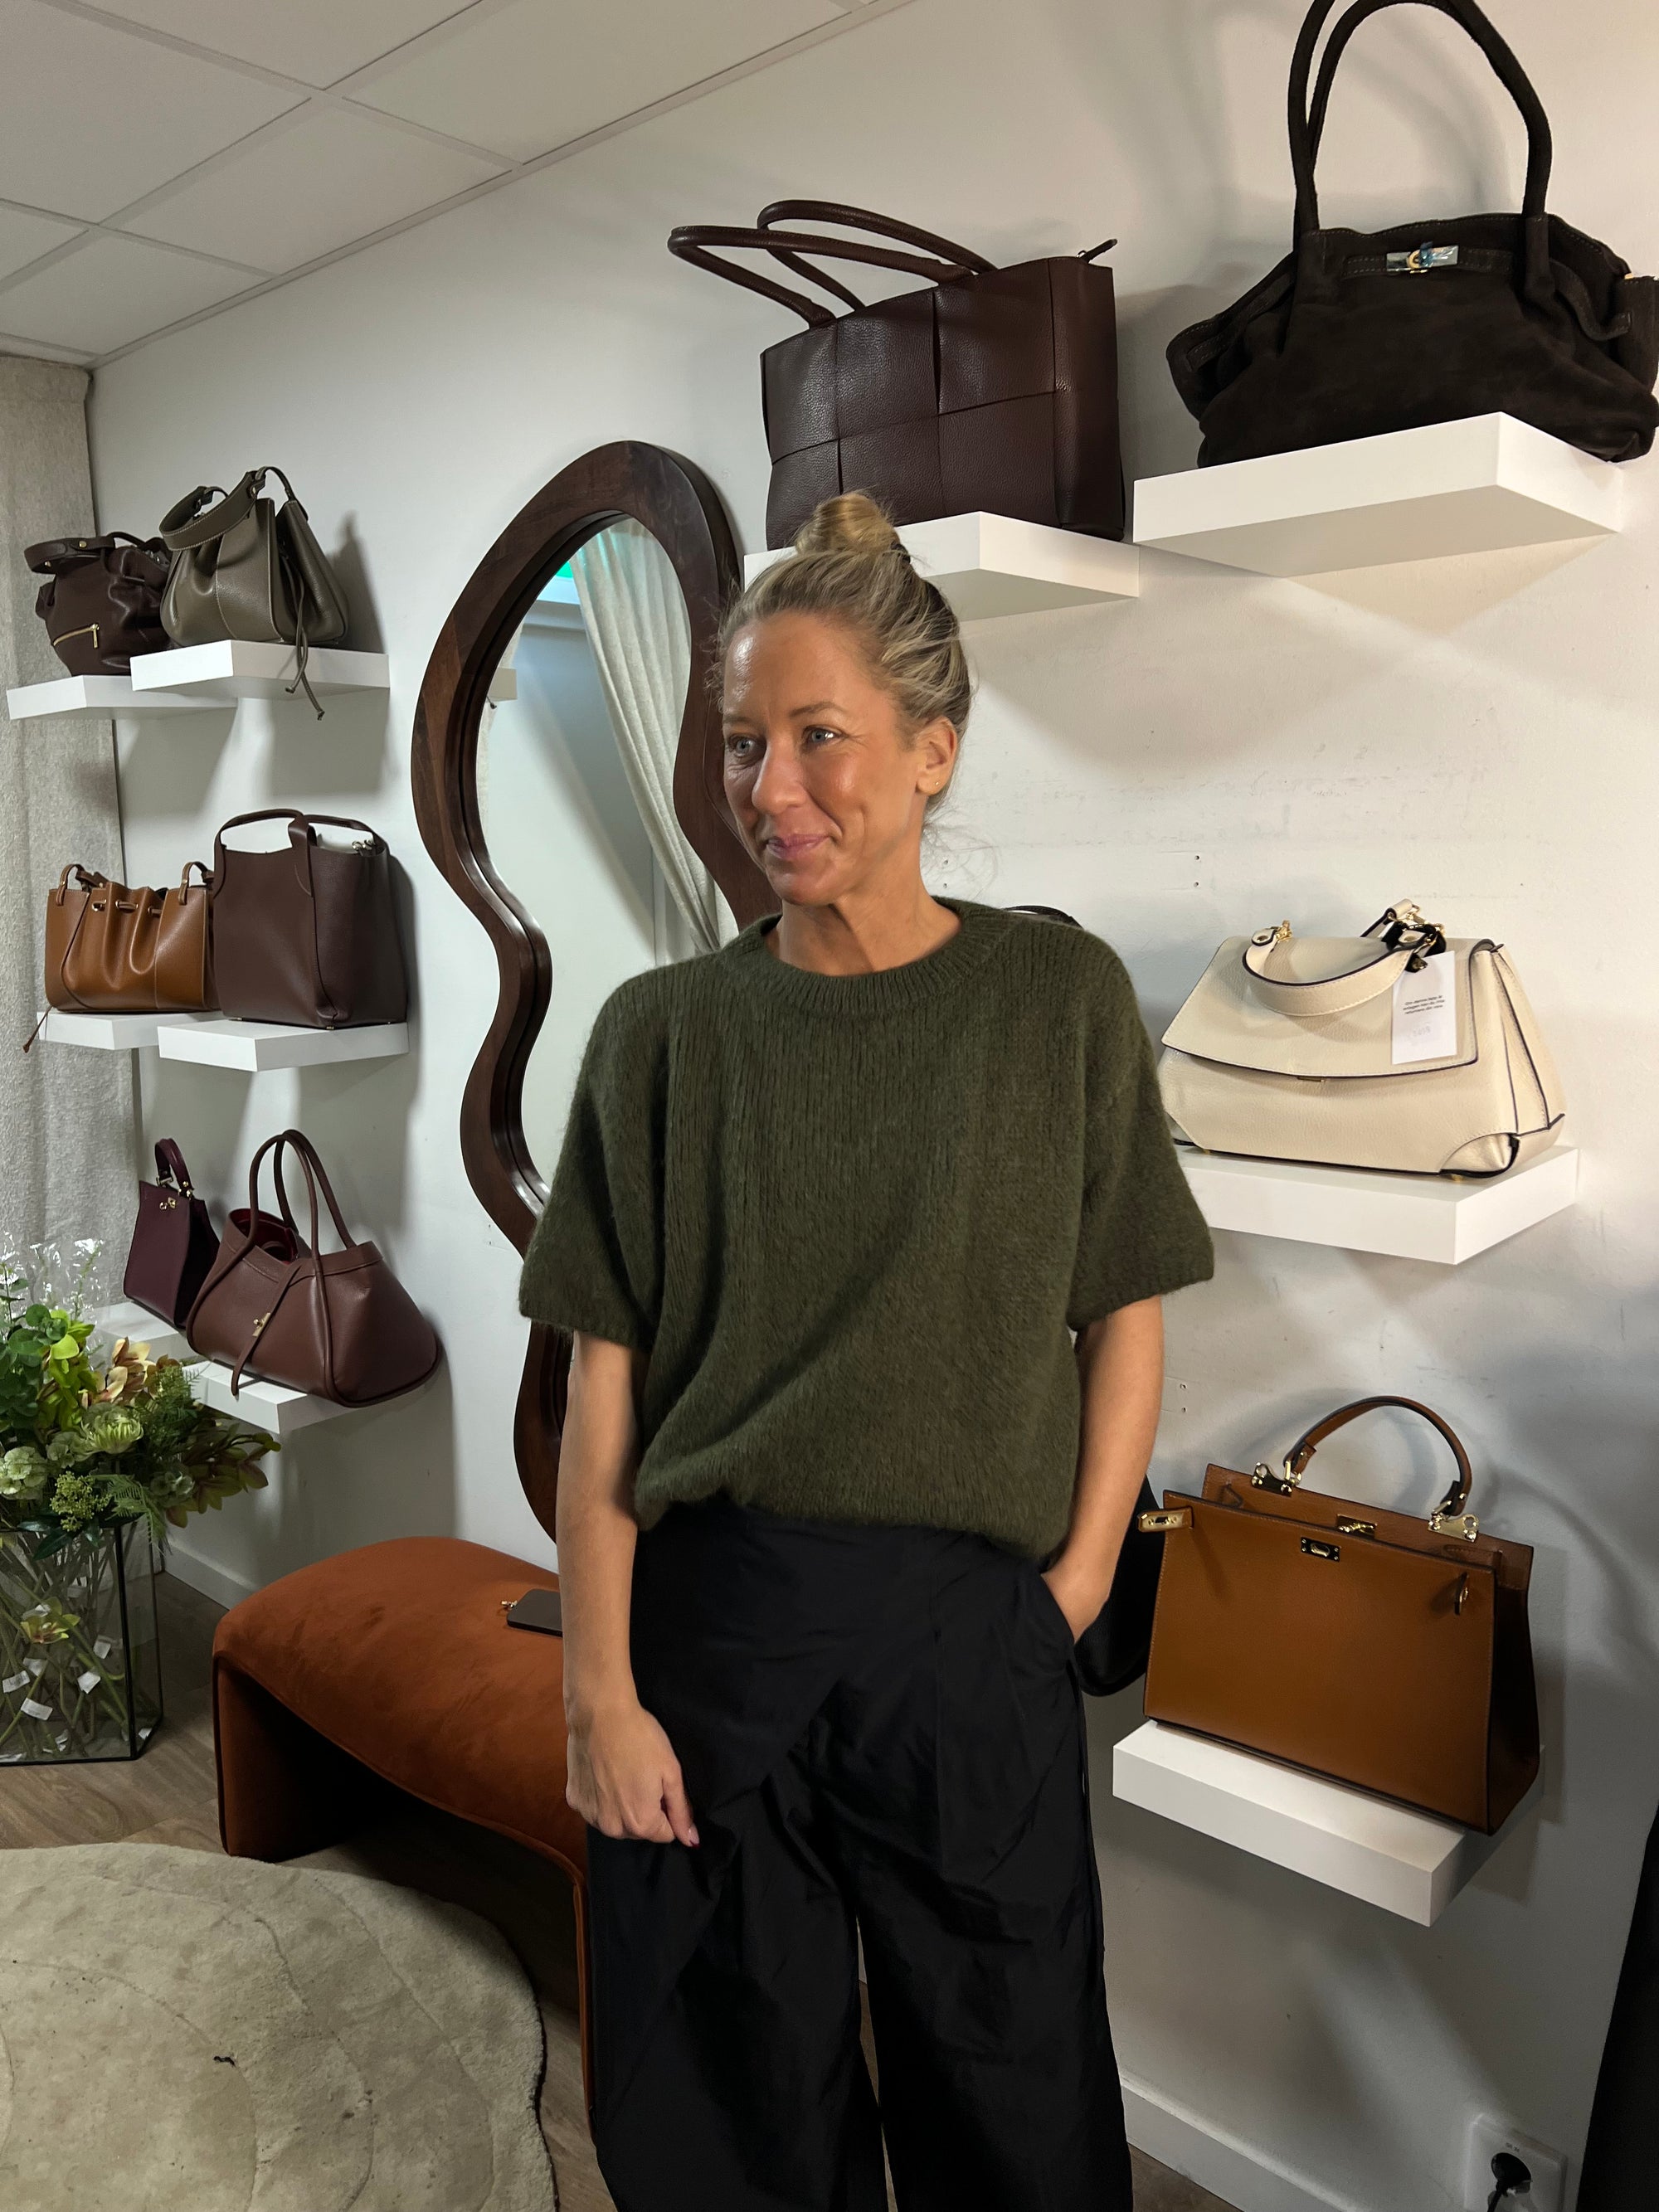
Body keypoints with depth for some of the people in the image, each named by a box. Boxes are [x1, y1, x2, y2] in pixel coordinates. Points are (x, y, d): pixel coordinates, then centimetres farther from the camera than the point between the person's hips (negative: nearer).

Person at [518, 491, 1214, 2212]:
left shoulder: (1059, 1000, -3)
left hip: (969, 1622, 0)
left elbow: (1123, 1314, 2)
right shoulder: (665, 1031, -3)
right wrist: (599, 1689, -5)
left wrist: (1080, 1583, -3)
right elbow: (605, 1380, -3)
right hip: (713, 1616, 1)